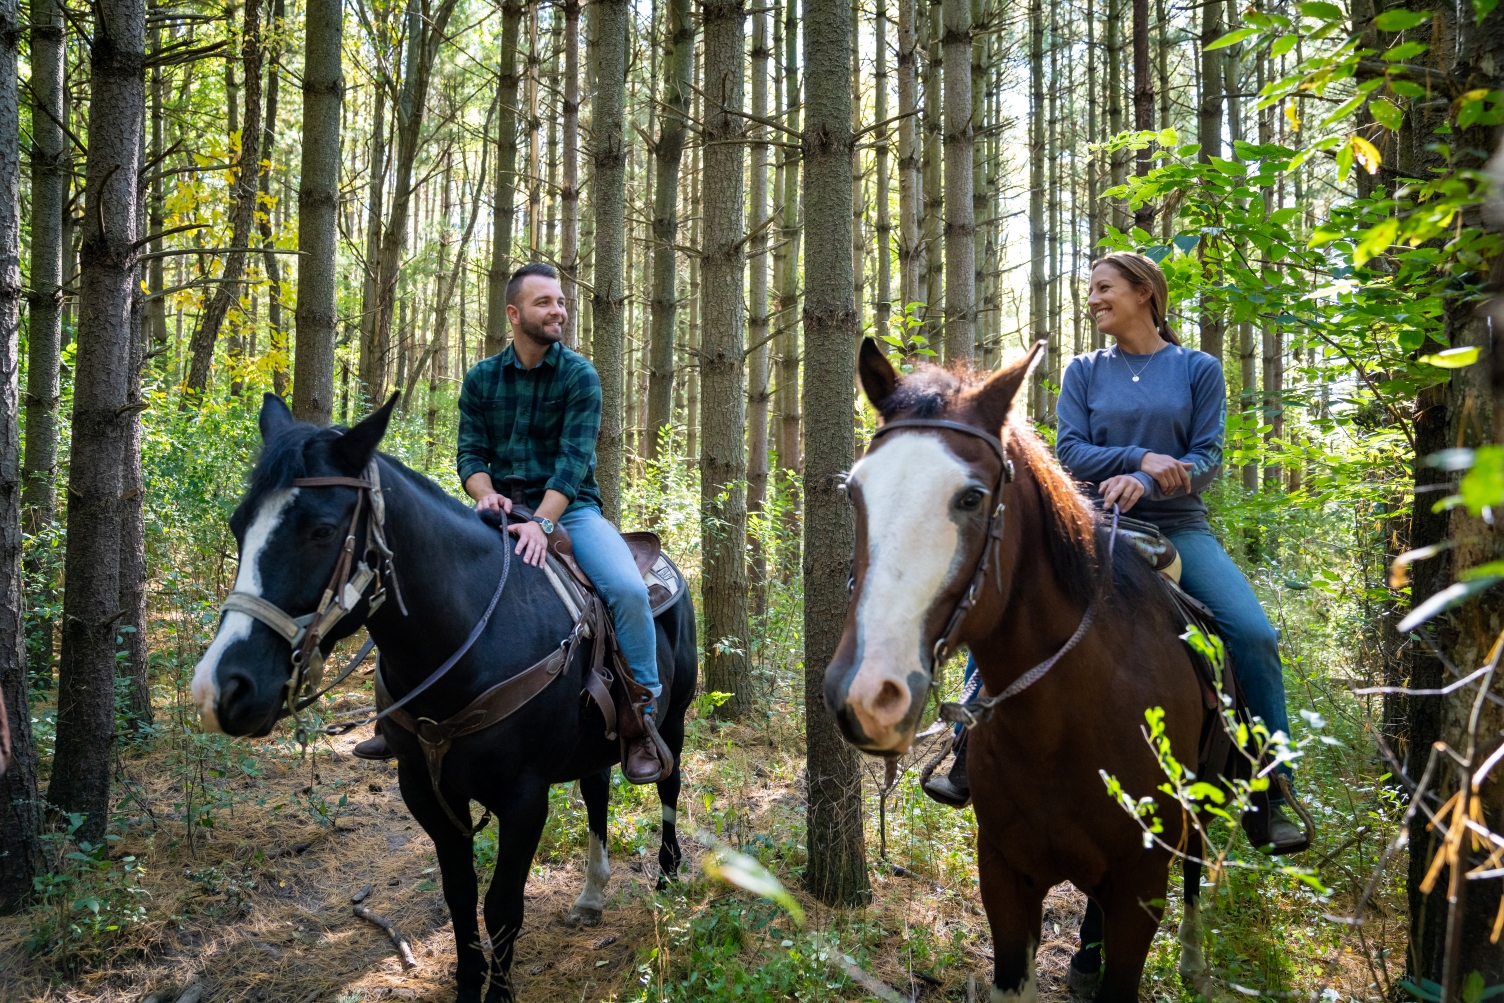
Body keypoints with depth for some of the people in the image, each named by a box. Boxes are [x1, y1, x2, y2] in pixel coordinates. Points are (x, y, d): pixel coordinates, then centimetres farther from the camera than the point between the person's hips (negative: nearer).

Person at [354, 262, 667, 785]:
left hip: (568, 508, -3)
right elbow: (470, 453, 3)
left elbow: (573, 461, -14)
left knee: (628, 590, -29)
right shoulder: (481, 378, 6)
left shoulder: (579, 376, -4)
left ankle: (643, 720, -13)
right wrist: (485, 493, -20)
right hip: (501, 509, 3)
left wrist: (541, 523, -28)